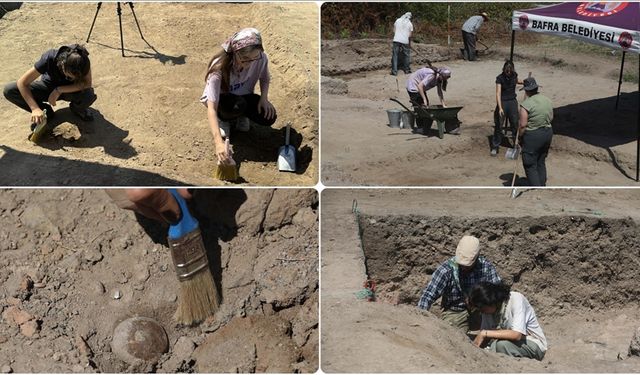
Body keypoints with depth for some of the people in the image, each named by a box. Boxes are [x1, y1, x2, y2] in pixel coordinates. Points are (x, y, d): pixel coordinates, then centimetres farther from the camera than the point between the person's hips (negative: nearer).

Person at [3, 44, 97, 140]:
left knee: (89, 96, -35)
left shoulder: (83, 61, -33)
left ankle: (76, 108, 2)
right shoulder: (49, 58, -34)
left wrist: (59, 90, -36)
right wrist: (35, 109, -39)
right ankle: (46, 111, -2)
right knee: (9, 91, -23)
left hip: (68, 90, 0)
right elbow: (22, 83, -30)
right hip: (48, 87, 0)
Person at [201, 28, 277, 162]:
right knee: (237, 106, -37)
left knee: (269, 117, -21)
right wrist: (219, 142, -53)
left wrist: (264, 98, -22)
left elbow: (265, 78, -1)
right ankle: (223, 119, 0)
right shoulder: (219, 68, -37)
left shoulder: (261, 58, -27)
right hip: (219, 99, -3)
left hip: (243, 96, 4)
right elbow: (211, 107, -41)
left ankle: (241, 116, 11)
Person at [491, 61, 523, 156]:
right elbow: (498, 93, -23)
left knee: (515, 124, 8)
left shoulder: (514, 75, -2)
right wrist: (500, 108, -32)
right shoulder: (500, 78, -16)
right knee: (499, 125, 0)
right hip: (502, 102, -4)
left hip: (513, 101, 4)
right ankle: (495, 147, 9)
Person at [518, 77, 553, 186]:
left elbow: (523, 125, -18)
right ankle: (542, 185, 29)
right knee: (541, 162, 21)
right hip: (548, 132, 8)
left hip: (532, 136, -8)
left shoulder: (526, 104, -18)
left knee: (530, 165, 2)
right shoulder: (547, 100, 5)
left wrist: (520, 137, -4)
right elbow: (551, 118, 13)